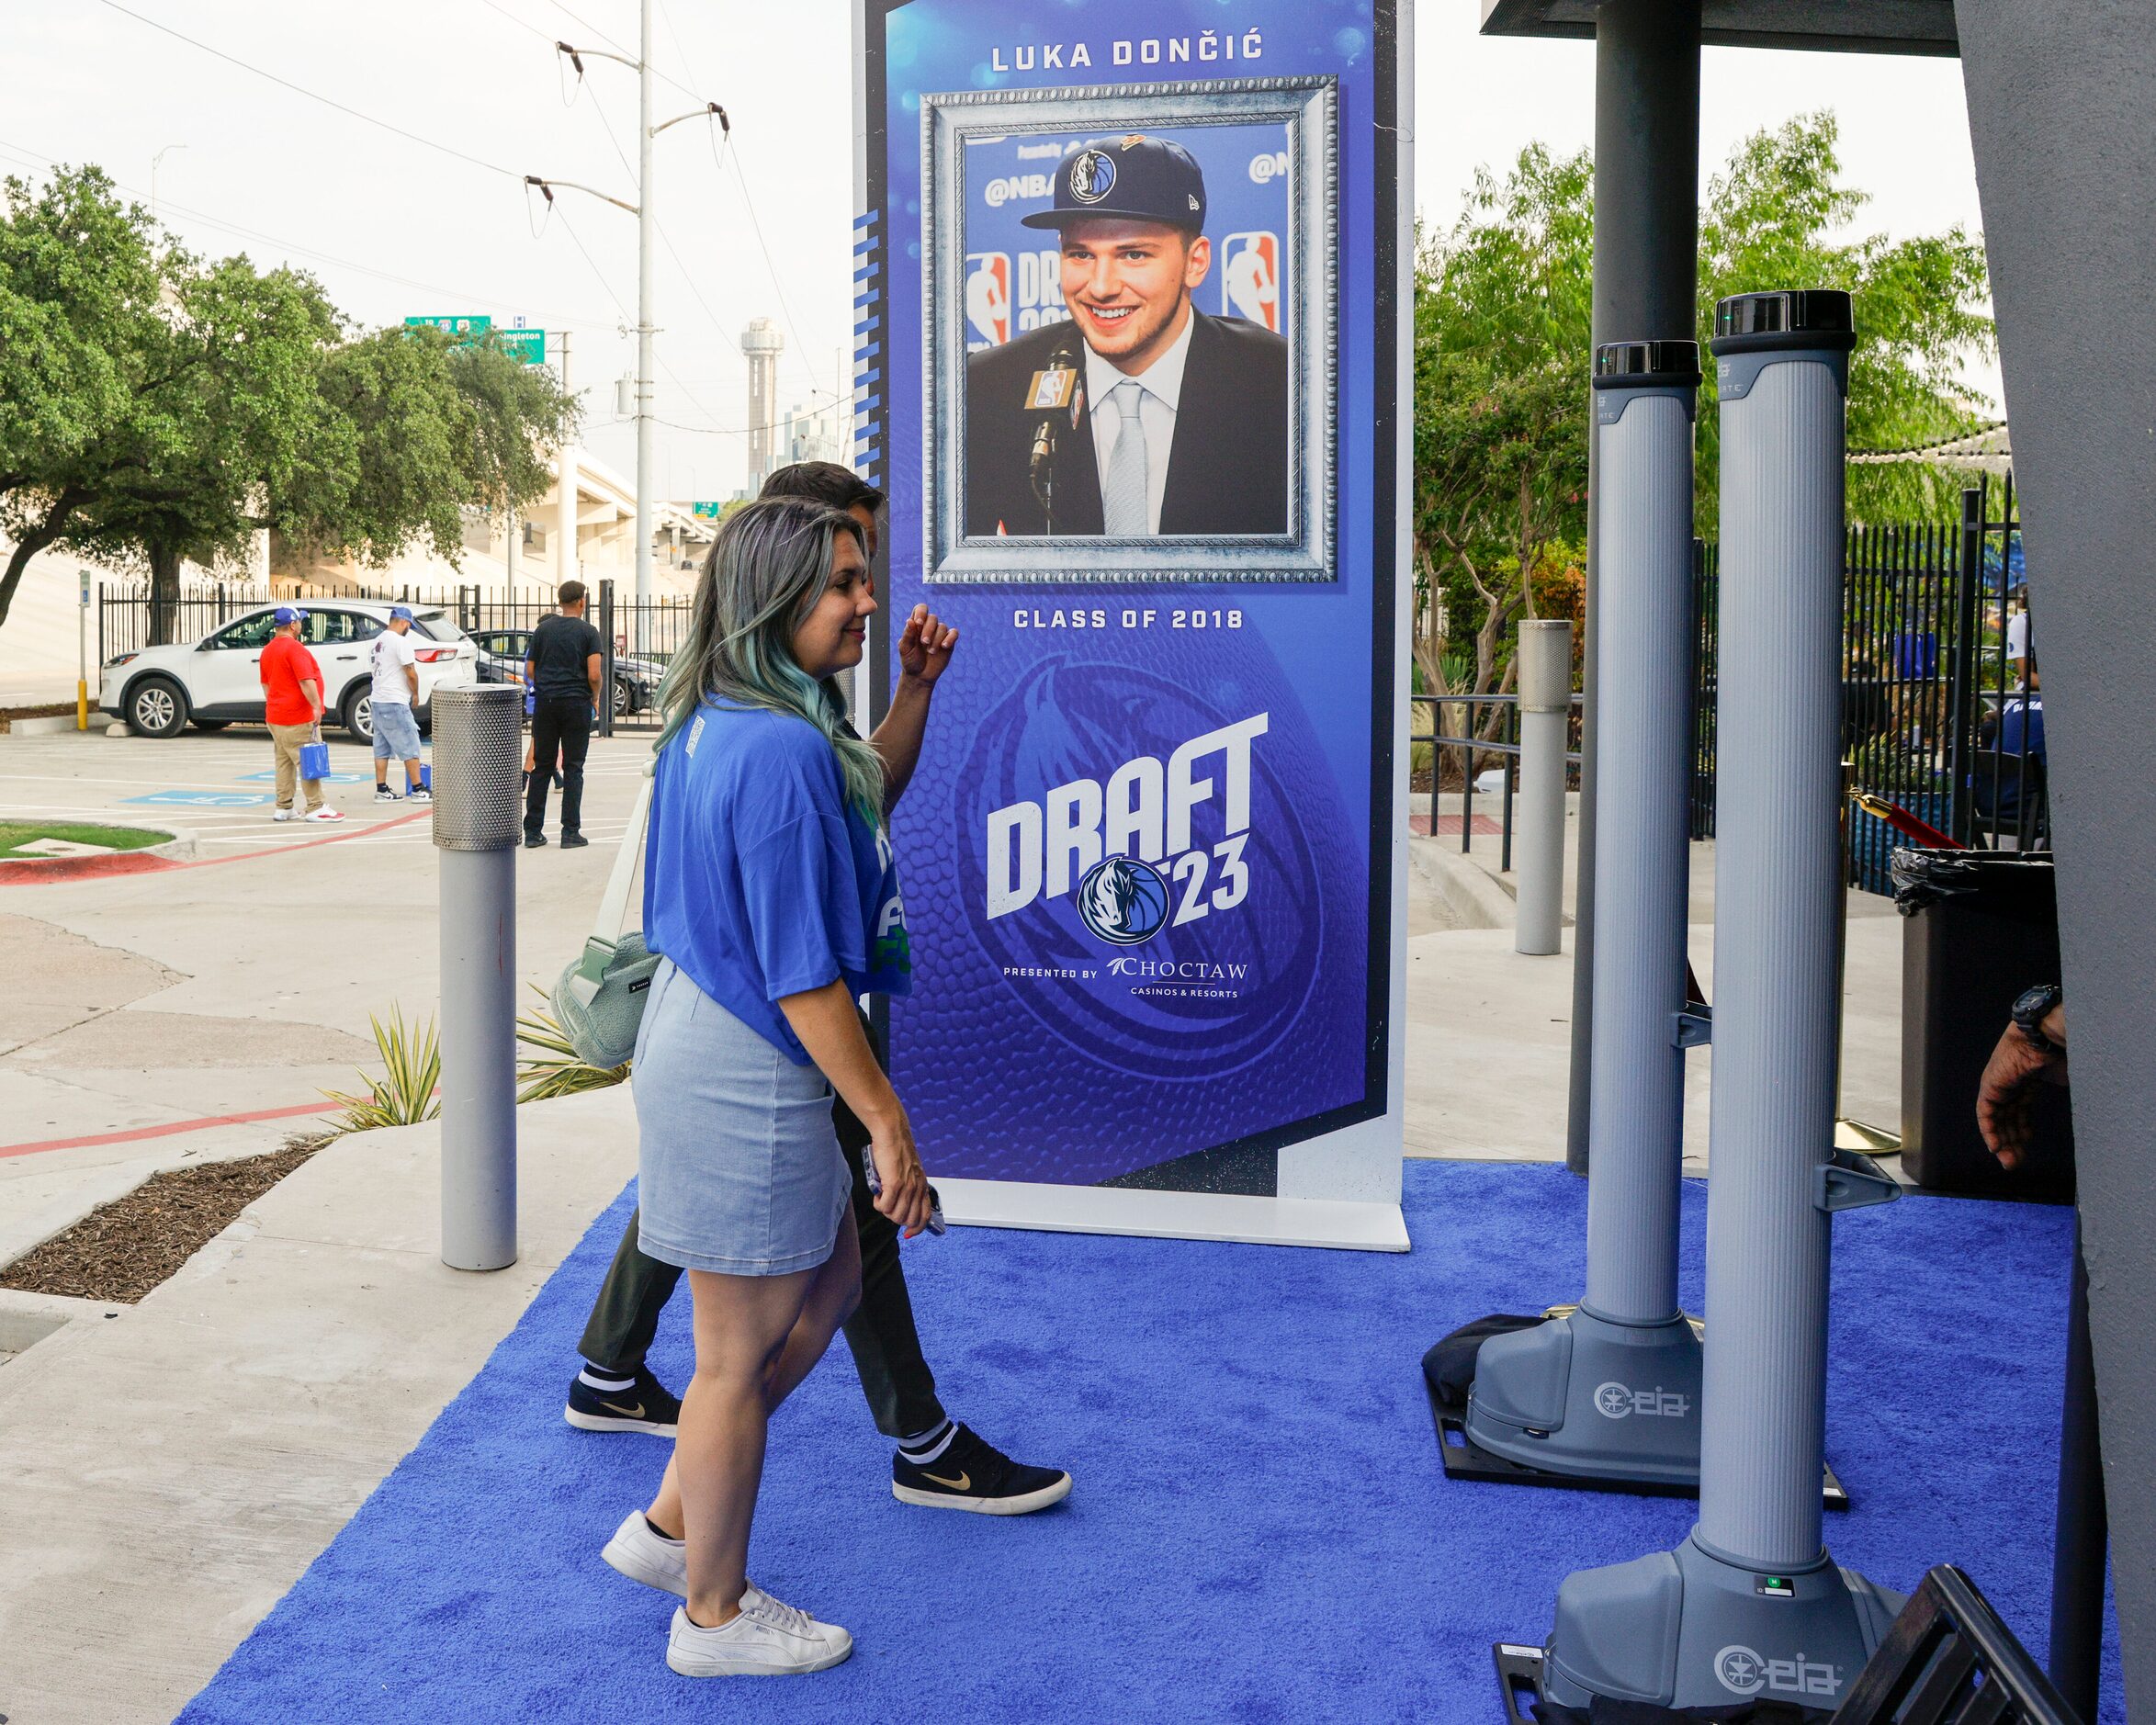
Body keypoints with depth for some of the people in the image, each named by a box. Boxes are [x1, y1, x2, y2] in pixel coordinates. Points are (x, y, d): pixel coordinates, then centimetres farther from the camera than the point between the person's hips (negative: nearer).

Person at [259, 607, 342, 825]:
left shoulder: (267, 650, 14)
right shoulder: (294, 648, -15)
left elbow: (265, 683, 22)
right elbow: (306, 681, -23)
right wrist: (317, 706, -21)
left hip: (274, 717, 9)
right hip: (298, 719, -9)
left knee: (284, 762, 12)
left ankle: (283, 808, 13)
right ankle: (316, 808, -7)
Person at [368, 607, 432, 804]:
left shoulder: (379, 640, 13)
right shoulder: (400, 642, -15)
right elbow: (411, 673, -17)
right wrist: (415, 693, 1)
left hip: (377, 700, 9)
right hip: (394, 703, -9)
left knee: (382, 748, 10)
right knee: (410, 747, -3)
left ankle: (381, 790, 11)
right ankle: (418, 791, -1)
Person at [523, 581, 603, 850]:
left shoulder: (543, 630, 6)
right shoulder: (588, 632, -4)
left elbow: (530, 671, 8)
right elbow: (594, 674, -12)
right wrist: (595, 698, 5)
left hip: (545, 703, 3)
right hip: (576, 704, -3)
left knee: (541, 767, 8)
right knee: (573, 769, 2)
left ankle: (533, 832, 8)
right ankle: (570, 832, 0)